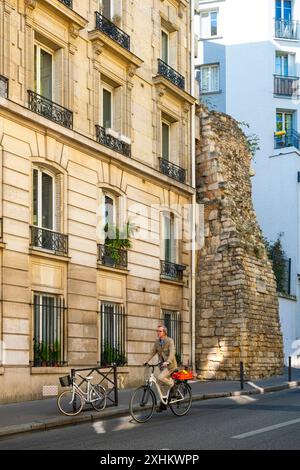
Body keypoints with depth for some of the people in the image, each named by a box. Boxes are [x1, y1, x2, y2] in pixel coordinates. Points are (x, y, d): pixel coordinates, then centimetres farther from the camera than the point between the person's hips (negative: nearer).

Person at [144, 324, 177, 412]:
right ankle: (163, 404, 16)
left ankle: (172, 384, -2)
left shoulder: (170, 341, -13)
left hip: (170, 365, -7)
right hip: (163, 365, 7)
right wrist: (147, 361, -1)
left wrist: (167, 362, -40)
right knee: (162, 385, 6)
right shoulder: (157, 342, 6)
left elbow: (172, 352, -25)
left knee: (160, 378, -27)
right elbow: (153, 352, 12)